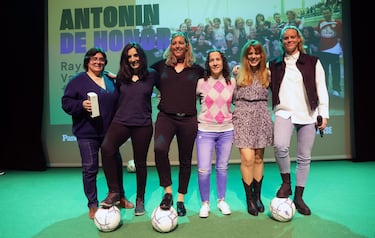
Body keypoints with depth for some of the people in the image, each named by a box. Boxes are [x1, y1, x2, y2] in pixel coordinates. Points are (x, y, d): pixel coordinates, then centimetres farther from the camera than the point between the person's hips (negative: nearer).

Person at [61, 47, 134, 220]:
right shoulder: (77, 80, -2)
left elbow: (117, 102, 20)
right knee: (90, 169, 0)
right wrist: (81, 105, -24)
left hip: (110, 131, 5)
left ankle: (120, 197, 31)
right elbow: (66, 103, -6)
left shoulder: (110, 79, 12)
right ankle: (92, 205, 16)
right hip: (87, 133, -4)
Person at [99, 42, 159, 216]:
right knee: (107, 148, -27)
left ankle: (140, 200, 26)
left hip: (143, 124, -1)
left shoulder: (151, 75, 3)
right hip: (120, 121, 1)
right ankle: (114, 192, -13)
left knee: (140, 162, 8)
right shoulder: (121, 77, 9)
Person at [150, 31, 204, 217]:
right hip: (166, 117, -1)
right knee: (159, 149, -27)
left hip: (188, 119, 1)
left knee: (185, 160, 7)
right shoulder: (161, 65, 10)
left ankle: (181, 200, 24)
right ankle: (168, 192, -8)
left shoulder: (197, 69, 9)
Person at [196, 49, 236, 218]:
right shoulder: (201, 83, -2)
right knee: (204, 170, -6)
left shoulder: (232, 82, 6)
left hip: (226, 131, 2)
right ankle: (205, 203, 16)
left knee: (222, 168, 11)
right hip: (205, 131, -2)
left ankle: (221, 200, 30)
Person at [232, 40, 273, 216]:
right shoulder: (238, 73, 5)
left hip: (261, 117, 3)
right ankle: (249, 198, 6)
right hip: (243, 117, -2)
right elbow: (231, 97, 6)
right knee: (247, 158, -9)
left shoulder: (267, 74, 10)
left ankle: (257, 196, 22)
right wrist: (233, 75, 2)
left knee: (259, 158, 9)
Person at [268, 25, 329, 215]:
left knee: (304, 157, 4)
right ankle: (286, 183, -2)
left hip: (308, 114, 1)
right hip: (284, 112, 0)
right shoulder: (275, 65, 13)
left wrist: (324, 114, -1)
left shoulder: (312, 62, 9)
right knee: (280, 146, -27)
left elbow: (321, 89, 6)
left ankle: (298, 197, 19)